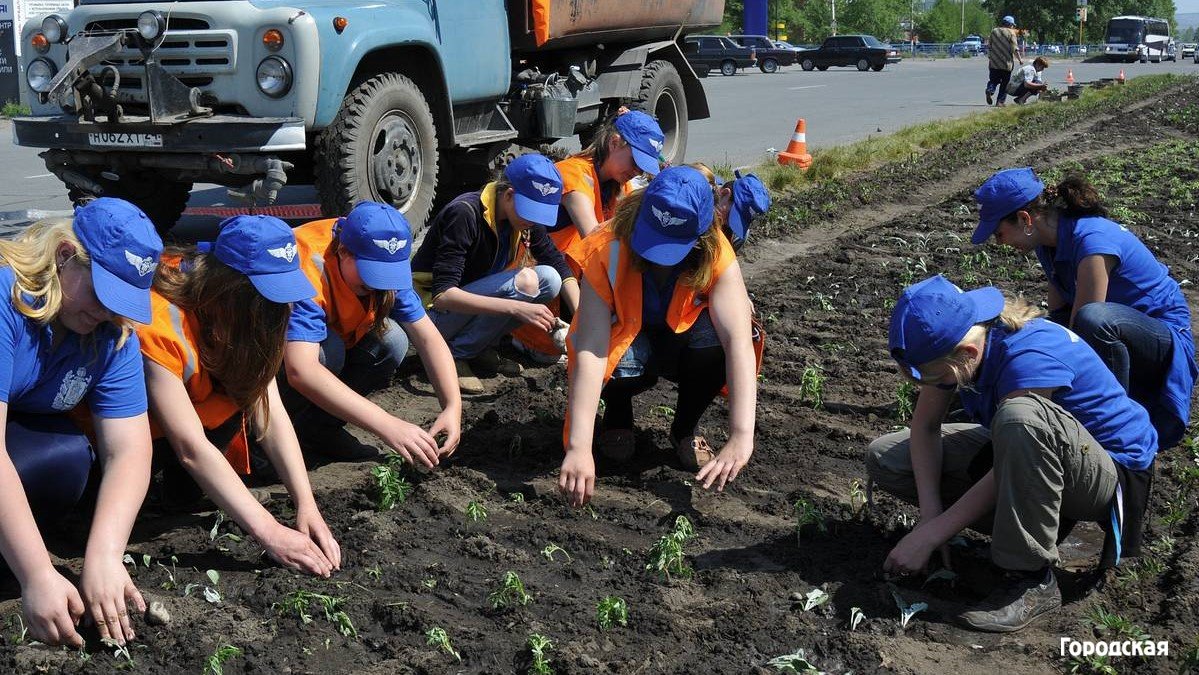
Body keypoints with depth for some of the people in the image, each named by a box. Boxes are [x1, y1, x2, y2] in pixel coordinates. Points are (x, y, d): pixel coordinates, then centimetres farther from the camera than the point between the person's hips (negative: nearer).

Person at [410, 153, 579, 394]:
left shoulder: (527, 214, -5)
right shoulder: (465, 214, -26)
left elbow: (560, 266, 2)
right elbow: (442, 295, -33)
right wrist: (517, 307, -40)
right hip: (433, 311, -7)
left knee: (549, 279, -13)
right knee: (525, 281, -27)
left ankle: (480, 347, -1)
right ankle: (454, 354, -13)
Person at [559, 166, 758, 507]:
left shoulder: (716, 256, -28)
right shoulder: (606, 251, -31)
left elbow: (739, 343, -38)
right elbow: (591, 351, -39)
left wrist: (741, 438, -50)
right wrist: (579, 448, -48)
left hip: (680, 342, 1)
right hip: (624, 342, -1)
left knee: (715, 336, -33)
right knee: (624, 365, -37)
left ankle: (684, 429, -4)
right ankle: (618, 409, 2)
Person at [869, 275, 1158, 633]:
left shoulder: (1029, 355, -33)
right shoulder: (950, 341, -12)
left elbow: (1007, 476, -30)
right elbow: (925, 426, -7)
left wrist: (929, 535, -26)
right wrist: (931, 514, -19)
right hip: (1021, 452, 8)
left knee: (1020, 416, -43)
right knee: (884, 459, -5)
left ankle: (1033, 579, -26)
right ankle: (1028, 521, 0)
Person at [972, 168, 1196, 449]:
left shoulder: (1091, 241, -28)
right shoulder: (1049, 242, -2)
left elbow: (1079, 332, -27)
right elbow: (1058, 317, -1)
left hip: (1167, 337, -9)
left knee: (1094, 319, -39)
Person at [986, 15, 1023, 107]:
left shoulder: (994, 31, 6)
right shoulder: (1011, 32, -6)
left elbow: (989, 46, 10)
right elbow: (1014, 49, -9)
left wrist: (989, 58, 20)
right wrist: (1020, 59, 0)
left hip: (994, 62, 3)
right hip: (1007, 62, -3)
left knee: (993, 79, 12)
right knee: (1004, 82, 7)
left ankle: (990, 90, -18)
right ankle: (1000, 101, 5)